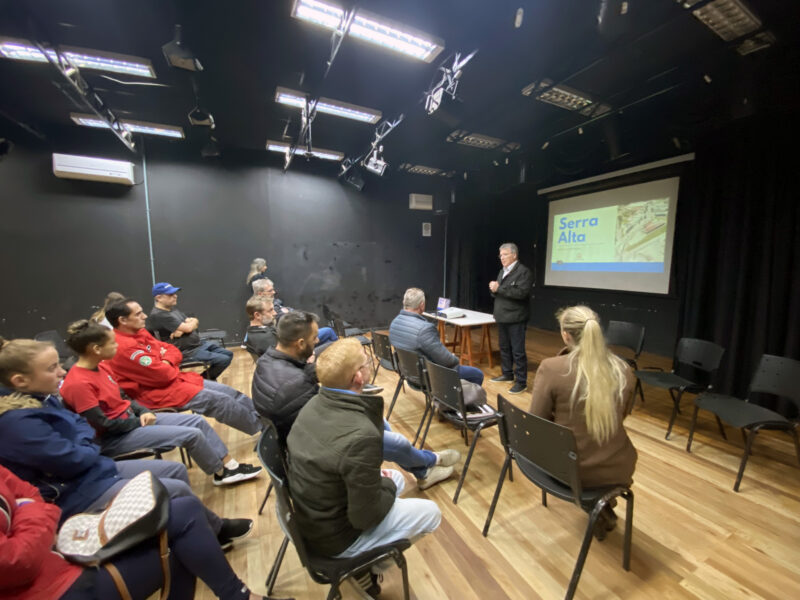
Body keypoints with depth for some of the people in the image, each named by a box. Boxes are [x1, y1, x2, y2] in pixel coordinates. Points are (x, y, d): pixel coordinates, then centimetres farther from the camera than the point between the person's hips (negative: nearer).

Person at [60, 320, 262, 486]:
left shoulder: (101, 366, 2)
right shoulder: (78, 383, -24)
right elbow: (103, 425, -21)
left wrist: (143, 412, -2)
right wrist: (140, 422, -10)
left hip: (131, 418, 9)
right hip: (114, 437, -9)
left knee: (198, 421, -1)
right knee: (192, 434, -17)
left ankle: (230, 465, 7)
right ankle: (220, 473, 7)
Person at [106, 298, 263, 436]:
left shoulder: (140, 333, 7)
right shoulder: (125, 347, -24)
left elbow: (172, 350, 11)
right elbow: (163, 375, -26)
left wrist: (166, 362, -10)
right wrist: (168, 366, -3)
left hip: (173, 378, 9)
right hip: (158, 393, -9)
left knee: (229, 392, 4)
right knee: (219, 400, -13)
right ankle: (261, 428, 2)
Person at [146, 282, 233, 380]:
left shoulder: (172, 309, 13)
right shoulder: (158, 315, -18)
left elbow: (194, 322, 10)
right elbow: (188, 328, -22)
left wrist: (181, 330, -13)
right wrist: (194, 321, 2)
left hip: (199, 344, 10)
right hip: (187, 352, -10)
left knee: (229, 354, 8)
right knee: (224, 360, -19)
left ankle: (208, 378, 20)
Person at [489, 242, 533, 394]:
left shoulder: (523, 271, -10)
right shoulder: (502, 271, 16)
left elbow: (521, 292, -24)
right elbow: (497, 293, 18)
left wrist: (499, 288, -21)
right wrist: (493, 289, -5)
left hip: (515, 319, -8)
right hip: (502, 317, 8)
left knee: (518, 351, -3)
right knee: (504, 348, 17)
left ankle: (521, 382, 7)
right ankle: (507, 374, 31)